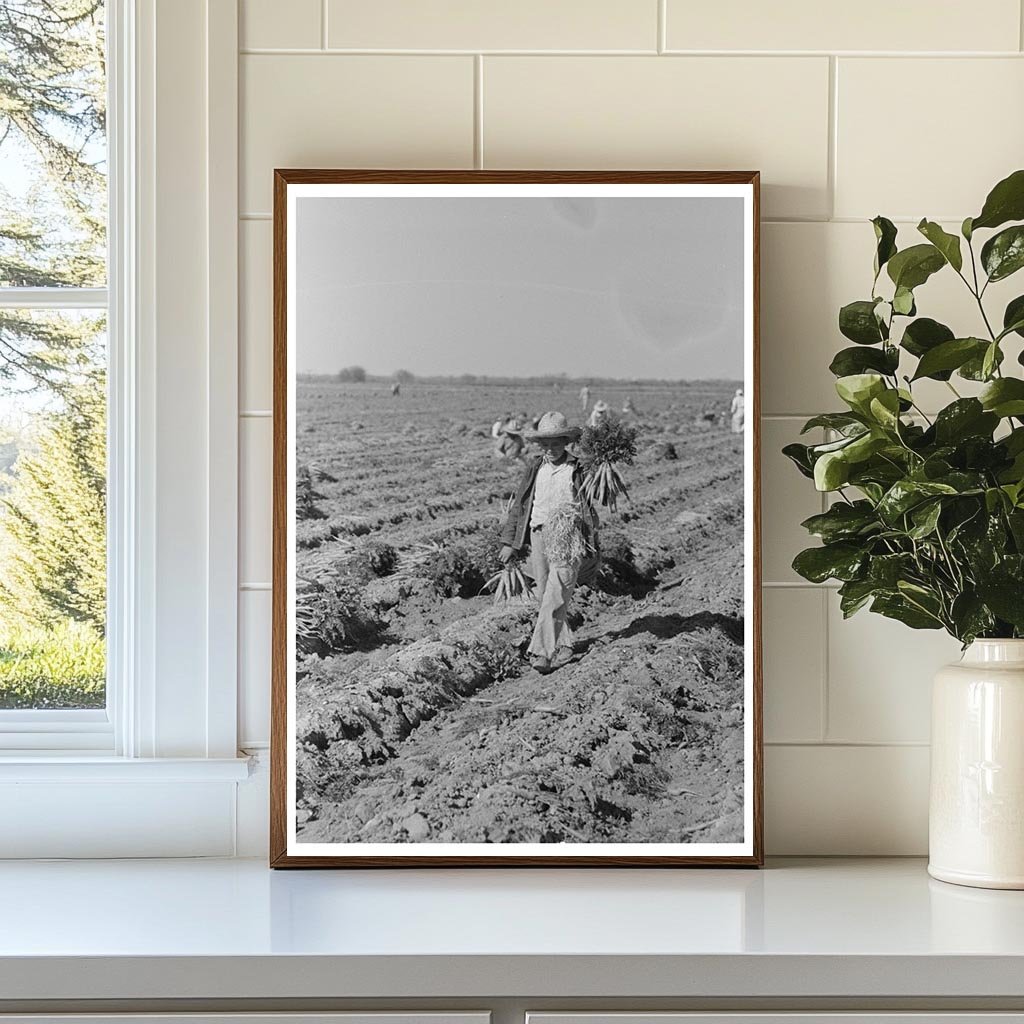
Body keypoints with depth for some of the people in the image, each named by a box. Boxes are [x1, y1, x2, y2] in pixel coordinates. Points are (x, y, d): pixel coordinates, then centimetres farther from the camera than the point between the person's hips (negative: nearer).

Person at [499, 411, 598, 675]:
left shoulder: (578, 470, 2)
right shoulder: (534, 469, 13)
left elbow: (589, 509, 6)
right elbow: (518, 505, 17)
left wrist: (592, 547, 0)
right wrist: (509, 542, 13)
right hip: (538, 533, 5)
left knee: (555, 598, -14)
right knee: (544, 599, 7)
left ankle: (542, 652, -17)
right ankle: (563, 648, 17)